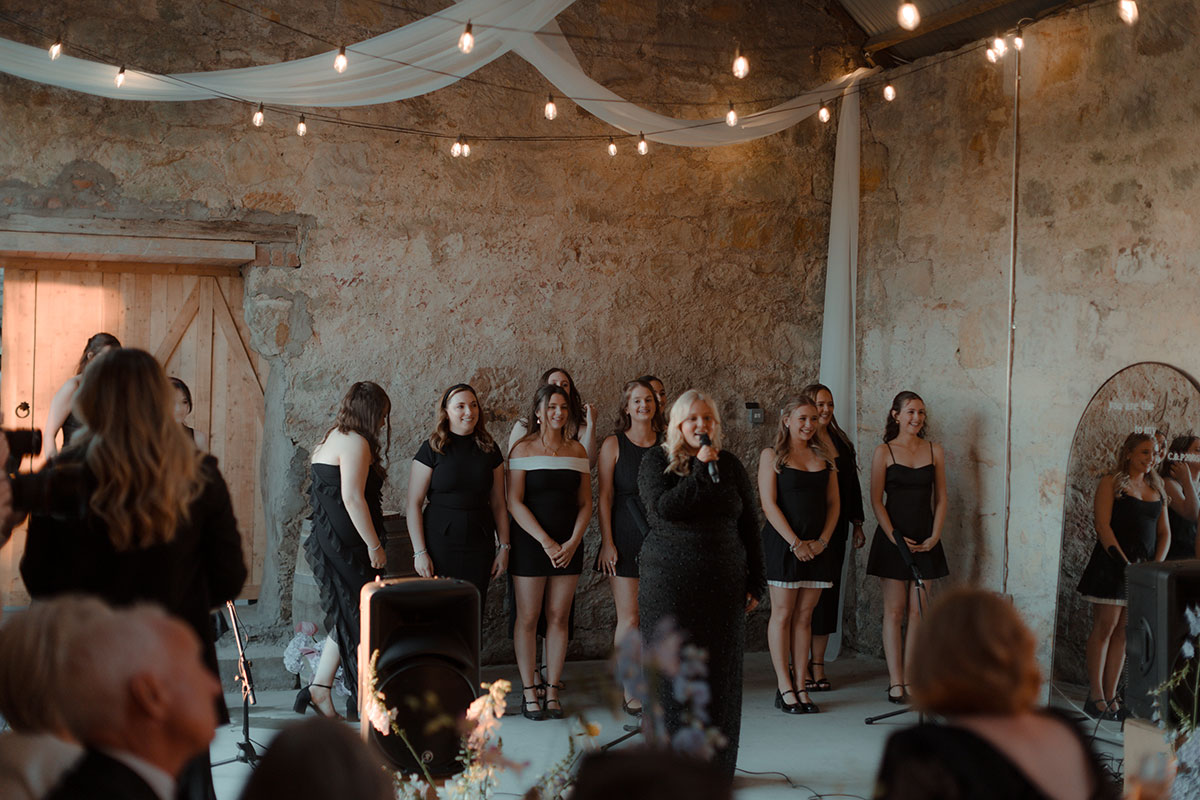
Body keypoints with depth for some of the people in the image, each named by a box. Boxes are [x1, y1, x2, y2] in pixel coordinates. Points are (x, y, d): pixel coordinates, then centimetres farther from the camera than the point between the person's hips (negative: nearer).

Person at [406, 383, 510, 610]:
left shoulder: (489, 450, 8)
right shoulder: (432, 449, -3)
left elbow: (498, 503, 12)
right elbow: (414, 504, -5)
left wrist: (504, 546, 6)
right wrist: (419, 552, -10)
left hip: (479, 547, 3)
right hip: (440, 544, -3)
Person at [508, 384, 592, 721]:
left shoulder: (577, 450, 8)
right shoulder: (523, 449, -3)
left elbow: (585, 503, 9)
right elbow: (514, 503, -9)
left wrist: (573, 542, -5)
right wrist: (546, 542, -14)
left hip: (568, 545, 3)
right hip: (529, 544, -3)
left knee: (559, 617, 5)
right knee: (528, 617, 0)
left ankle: (552, 690, 12)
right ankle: (529, 691, 10)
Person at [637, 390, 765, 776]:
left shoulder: (730, 465, 9)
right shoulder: (656, 461, 2)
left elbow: (749, 525, 11)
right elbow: (663, 508, -16)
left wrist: (756, 581, 7)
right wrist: (702, 471, -14)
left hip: (723, 584, 3)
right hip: (670, 582, -2)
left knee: (720, 671, 5)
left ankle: (716, 765, 14)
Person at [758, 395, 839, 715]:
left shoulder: (824, 457, 13)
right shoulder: (772, 456, 0)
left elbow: (833, 503, 11)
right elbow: (769, 504, -7)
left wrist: (822, 541, -4)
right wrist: (795, 543, -13)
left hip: (816, 545, 4)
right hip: (783, 542, -4)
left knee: (804, 615, 6)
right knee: (782, 613, -1)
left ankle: (802, 686, 9)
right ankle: (784, 688, 4)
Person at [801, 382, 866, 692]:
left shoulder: (841, 441, 14)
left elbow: (852, 484, 18)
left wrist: (857, 524, 15)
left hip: (835, 532, 6)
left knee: (827, 594, 7)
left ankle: (818, 666, 14)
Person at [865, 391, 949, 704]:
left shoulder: (934, 451, 9)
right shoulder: (884, 452, 0)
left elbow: (941, 498, 9)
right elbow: (876, 501, -3)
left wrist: (935, 536, -2)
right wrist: (894, 537, -11)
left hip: (925, 539, 3)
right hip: (893, 535, -3)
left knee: (917, 611, 3)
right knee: (894, 610, -3)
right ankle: (896, 682, -1)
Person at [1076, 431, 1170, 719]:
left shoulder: (1157, 489, 15)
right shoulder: (1111, 483, -2)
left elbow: (1164, 532, 14)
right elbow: (1103, 526, -10)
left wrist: (1156, 565, -2)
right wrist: (1123, 562, -17)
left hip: (1144, 567, 5)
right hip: (1112, 563, -5)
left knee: (1123, 631, 6)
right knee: (1105, 627, -4)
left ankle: (1110, 696, 10)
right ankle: (1095, 695, 1)